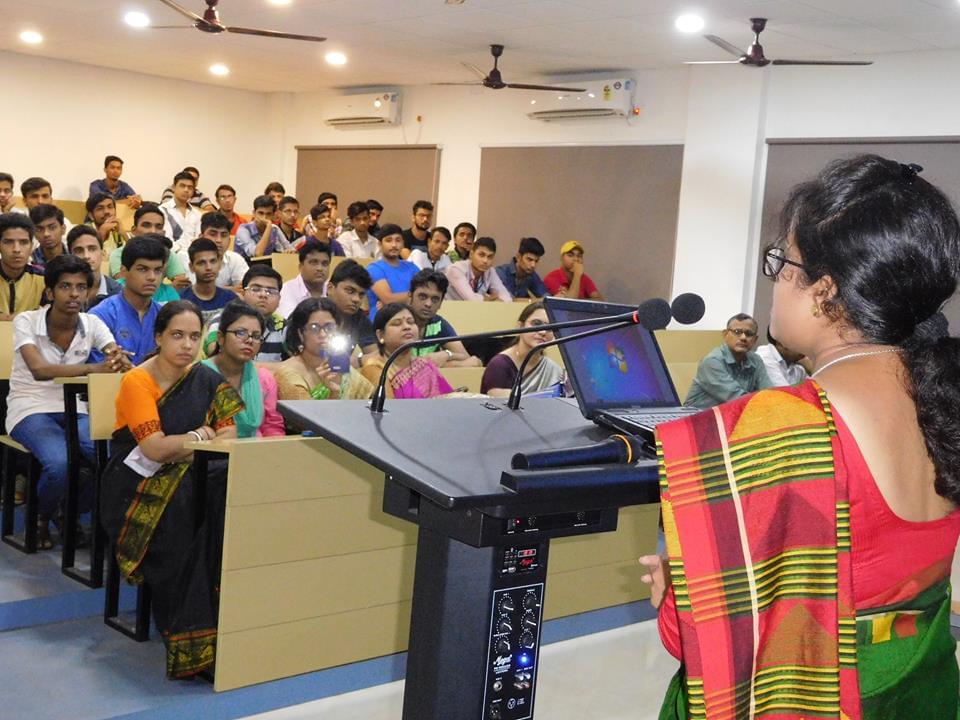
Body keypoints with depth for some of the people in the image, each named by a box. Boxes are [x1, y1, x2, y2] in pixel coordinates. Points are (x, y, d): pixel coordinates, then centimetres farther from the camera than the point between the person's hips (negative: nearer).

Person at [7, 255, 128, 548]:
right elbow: (39, 370, -28)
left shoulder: (92, 324, 1)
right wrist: (94, 368, -43)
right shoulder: (26, 321, -10)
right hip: (31, 411, -3)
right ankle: (40, 519, 2)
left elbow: (120, 358, -14)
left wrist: (120, 362, -41)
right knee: (59, 462, -34)